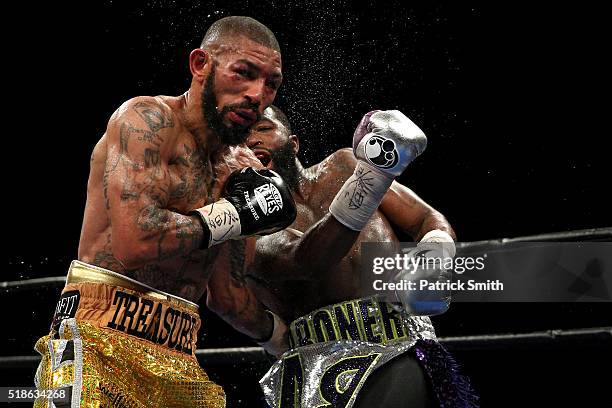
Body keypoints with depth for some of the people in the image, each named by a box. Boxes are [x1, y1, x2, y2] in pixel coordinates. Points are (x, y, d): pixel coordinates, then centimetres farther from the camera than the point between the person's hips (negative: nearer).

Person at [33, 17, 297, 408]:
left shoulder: (234, 162, 15)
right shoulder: (148, 117, -6)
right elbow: (135, 241, -22)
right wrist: (233, 214, -8)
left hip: (178, 359, 7)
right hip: (101, 346, -7)